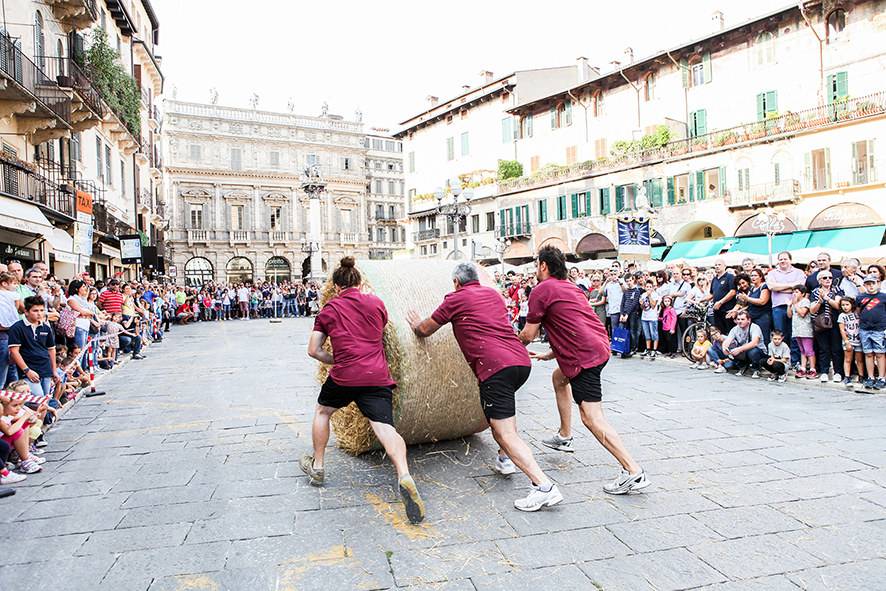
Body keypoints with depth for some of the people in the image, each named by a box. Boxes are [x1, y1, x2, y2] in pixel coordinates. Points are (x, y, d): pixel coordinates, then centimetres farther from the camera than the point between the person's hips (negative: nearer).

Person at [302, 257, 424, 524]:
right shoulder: (375, 302, 11)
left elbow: (314, 350, 9)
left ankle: (317, 466, 37)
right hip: (377, 376, 0)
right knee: (385, 427, -9)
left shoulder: (329, 309, 10)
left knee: (323, 411, 28)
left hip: (344, 376, 0)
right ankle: (404, 475, -34)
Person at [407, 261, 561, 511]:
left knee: (504, 433, -8)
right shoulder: (494, 294, 25)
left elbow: (424, 331, 18)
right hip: (522, 360, 8)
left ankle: (544, 486, -20)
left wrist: (416, 324, 39)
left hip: (495, 366, -8)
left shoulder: (456, 298, 7)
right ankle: (505, 459, 31)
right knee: (504, 400, 36)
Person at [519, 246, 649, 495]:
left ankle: (633, 472, -16)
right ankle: (564, 435, 41)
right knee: (560, 377, 32)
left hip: (585, 354, -10)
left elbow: (528, 335, -2)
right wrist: (548, 355, 33)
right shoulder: (570, 287, 24)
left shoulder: (541, 290, -3)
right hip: (599, 345, 10)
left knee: (591, 417, -11)